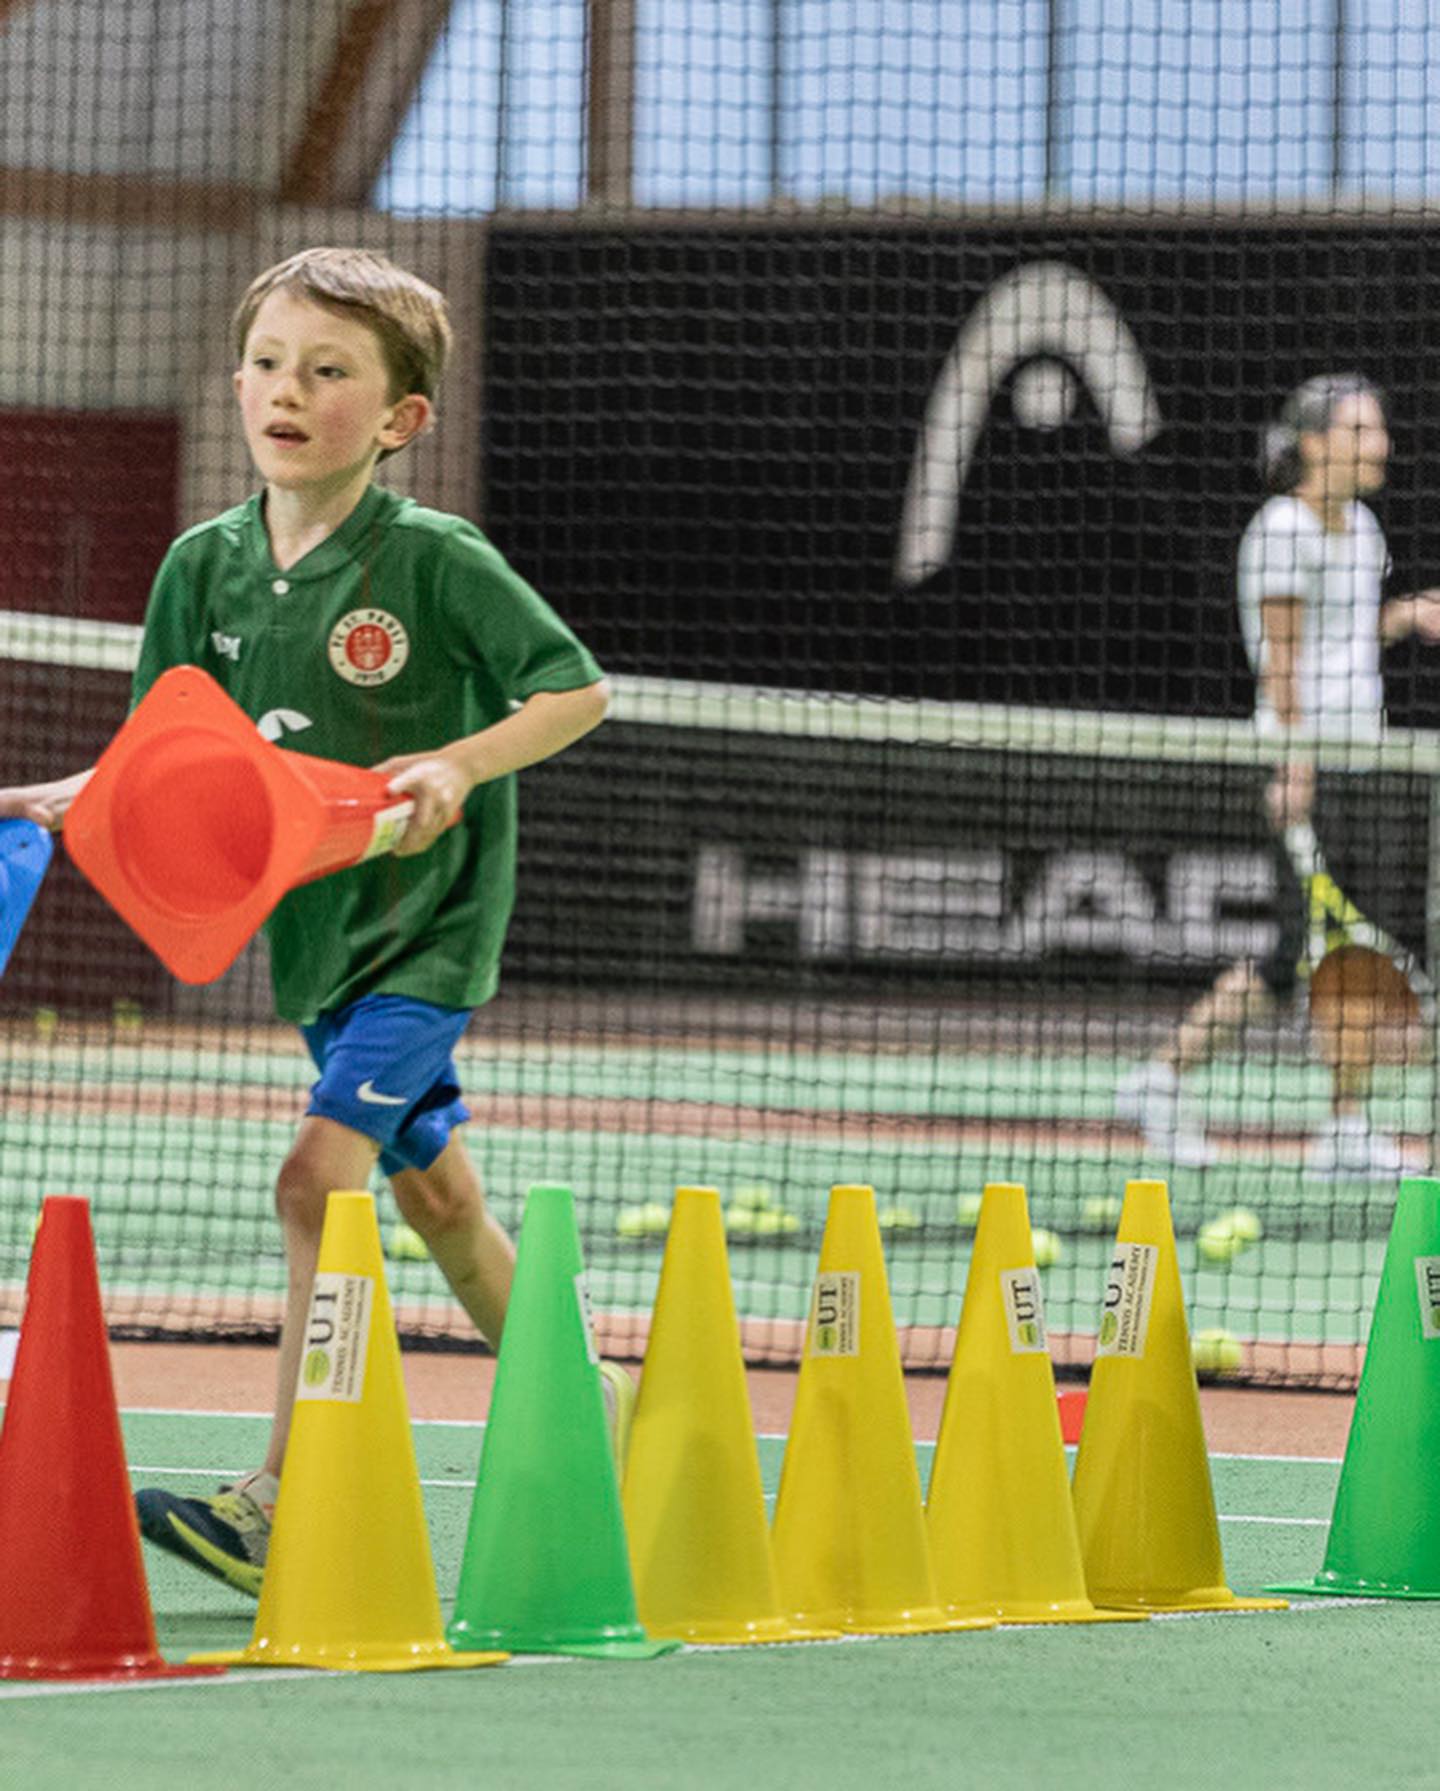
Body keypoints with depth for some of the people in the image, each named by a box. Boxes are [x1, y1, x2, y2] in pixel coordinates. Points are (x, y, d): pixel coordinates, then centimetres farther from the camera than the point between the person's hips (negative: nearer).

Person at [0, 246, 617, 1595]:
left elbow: (576, 688, -9)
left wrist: (458, 765, -23)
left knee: (319, 1176, -19)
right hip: (309, 923, 6)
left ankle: (281, 1505, -18)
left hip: (427, 924, -6)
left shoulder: (436, 561, -16)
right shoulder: (205, 567, -1)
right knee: (431, 1189, 18)